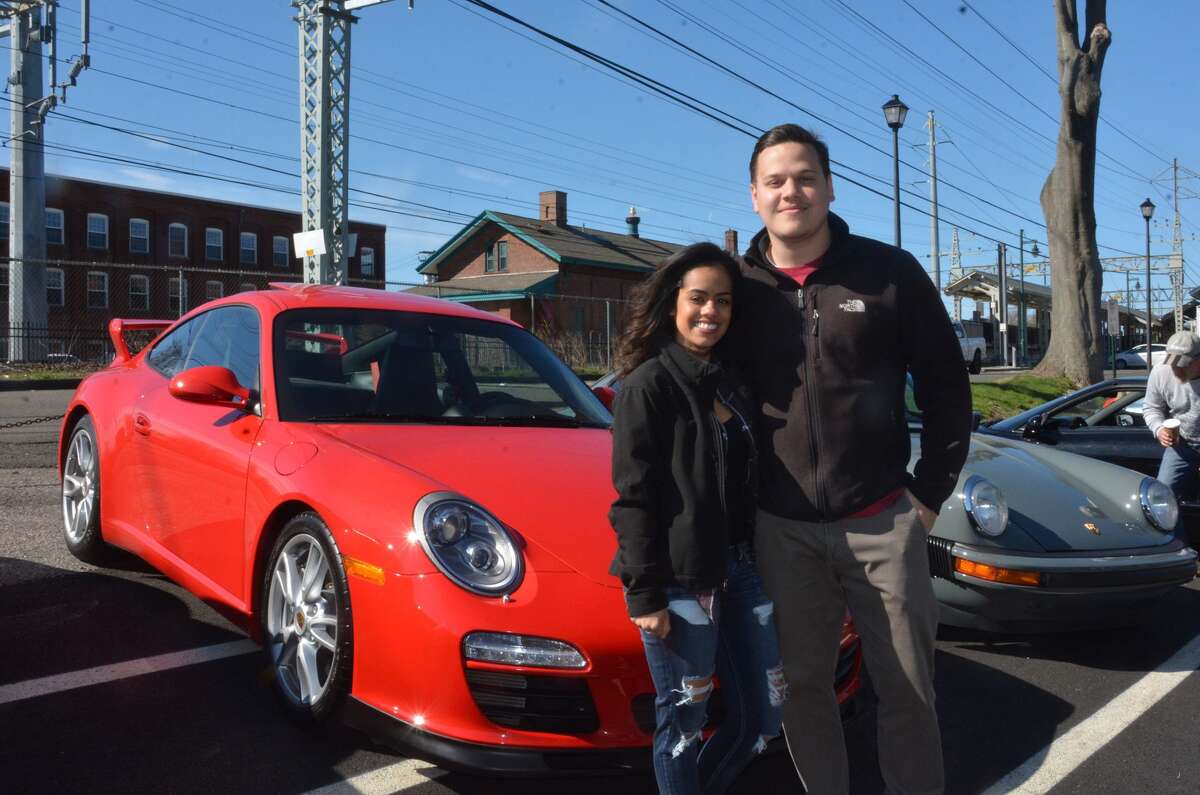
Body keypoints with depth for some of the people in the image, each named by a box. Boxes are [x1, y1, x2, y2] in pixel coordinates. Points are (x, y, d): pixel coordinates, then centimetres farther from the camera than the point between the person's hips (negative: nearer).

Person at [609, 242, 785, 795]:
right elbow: (635, 497, -12)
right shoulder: (647, 385, -8)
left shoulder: (733, 382, 13)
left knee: (762, 716, 13)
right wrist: (645, 594, -16)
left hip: (741, 567, 7)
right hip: (679, 580, -7)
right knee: (684, 721, 5)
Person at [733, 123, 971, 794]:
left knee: (907, 688, 7)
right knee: (803, 686, 12)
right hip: (783, 530, 2)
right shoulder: (740, 287, 2)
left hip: (883, 523, -1)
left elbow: (946, 387, 2)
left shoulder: (889, 271, -3)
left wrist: (931, 492, -1)